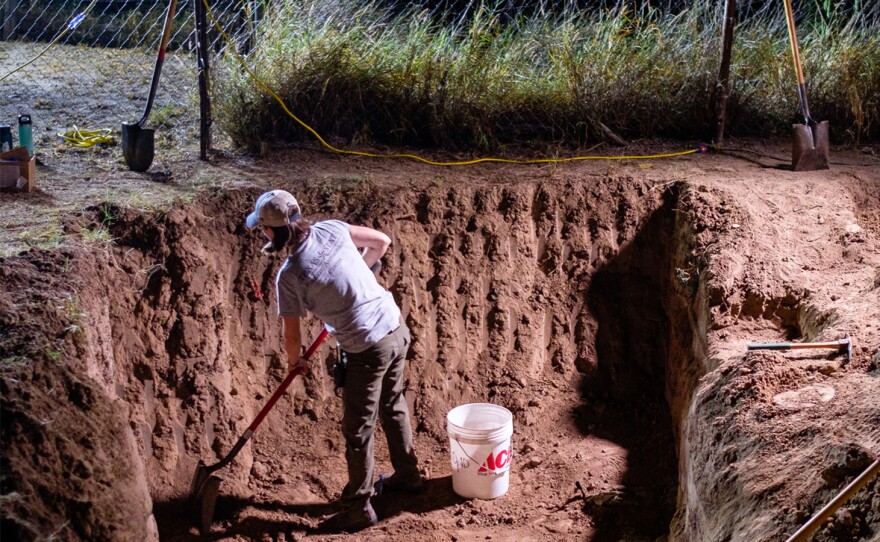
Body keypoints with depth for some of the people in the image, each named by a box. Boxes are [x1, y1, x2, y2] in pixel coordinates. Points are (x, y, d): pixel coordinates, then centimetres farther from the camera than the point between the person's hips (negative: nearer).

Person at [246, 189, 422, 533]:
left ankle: (359, 508, 20)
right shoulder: (332, 229, -1)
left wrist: (294, 361, 16)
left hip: (368, 350, -7)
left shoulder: (289, 276, -16)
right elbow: (381, 241, 13)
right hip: (397, 329, 8)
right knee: (393, 405, 27)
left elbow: (291, 337, -7)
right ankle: (408, 474, 44)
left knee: (358, 430, 8)